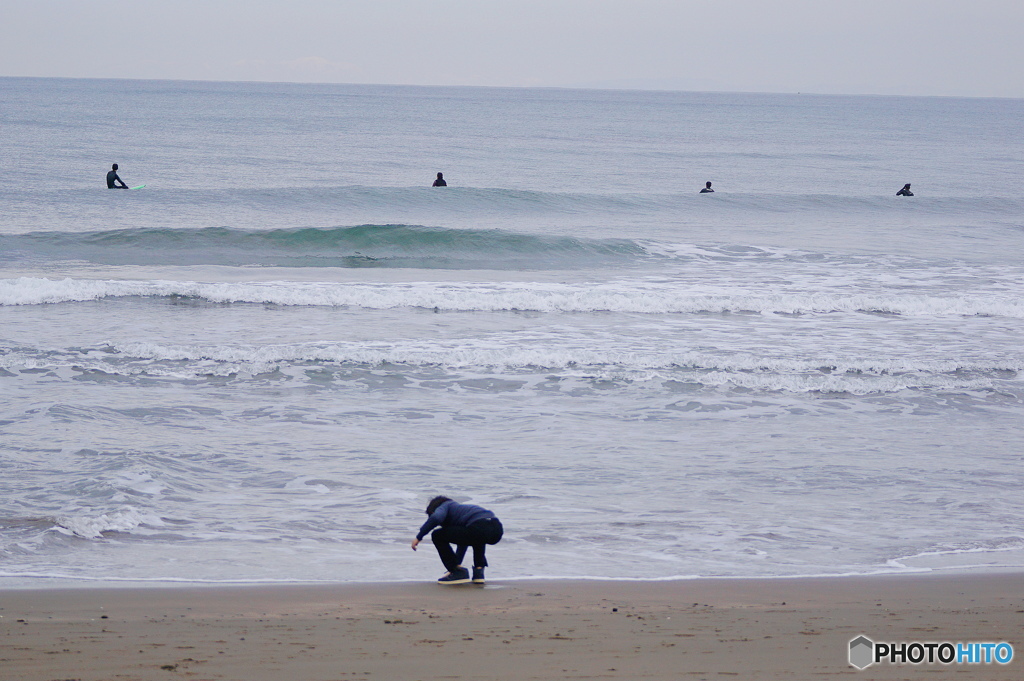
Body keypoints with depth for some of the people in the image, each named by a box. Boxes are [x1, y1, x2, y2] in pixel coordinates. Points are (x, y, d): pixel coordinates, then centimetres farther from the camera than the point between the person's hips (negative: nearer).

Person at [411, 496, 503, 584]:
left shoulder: (443, 507, 18)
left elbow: (435, 518, -8)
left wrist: (418, 537, 0)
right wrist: (457, 563, 59)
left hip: (479, 529, -8)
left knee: (438, 536, 7)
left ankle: (458, 572, 6)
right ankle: (479, 570, 26)